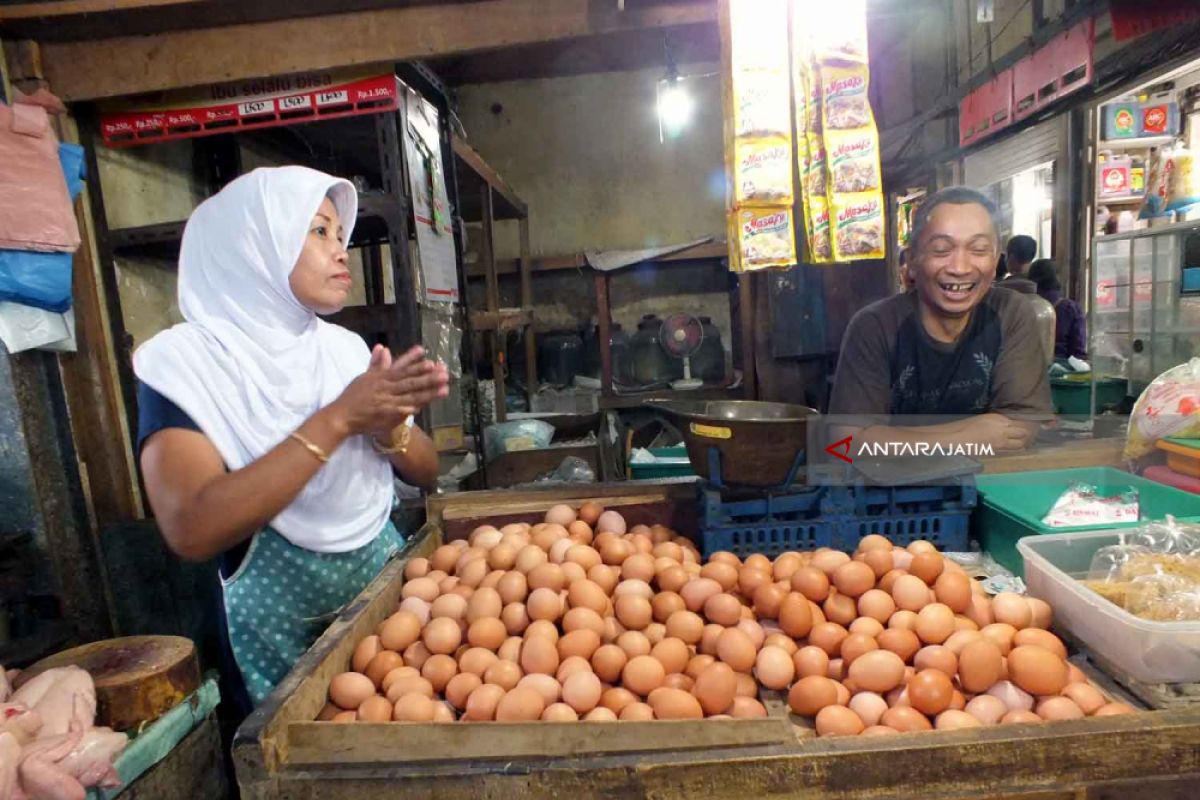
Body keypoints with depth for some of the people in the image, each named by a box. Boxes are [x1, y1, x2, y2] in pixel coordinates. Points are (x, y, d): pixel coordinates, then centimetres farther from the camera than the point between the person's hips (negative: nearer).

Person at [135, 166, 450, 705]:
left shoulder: (345, 346, 0)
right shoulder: (185, 359, -14)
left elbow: (426, 473, 2)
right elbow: (192, 531, -27)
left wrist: (388, 427, -19)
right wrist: (337, 420, -28)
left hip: (388, 583, 4)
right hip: (284, 622, -4)